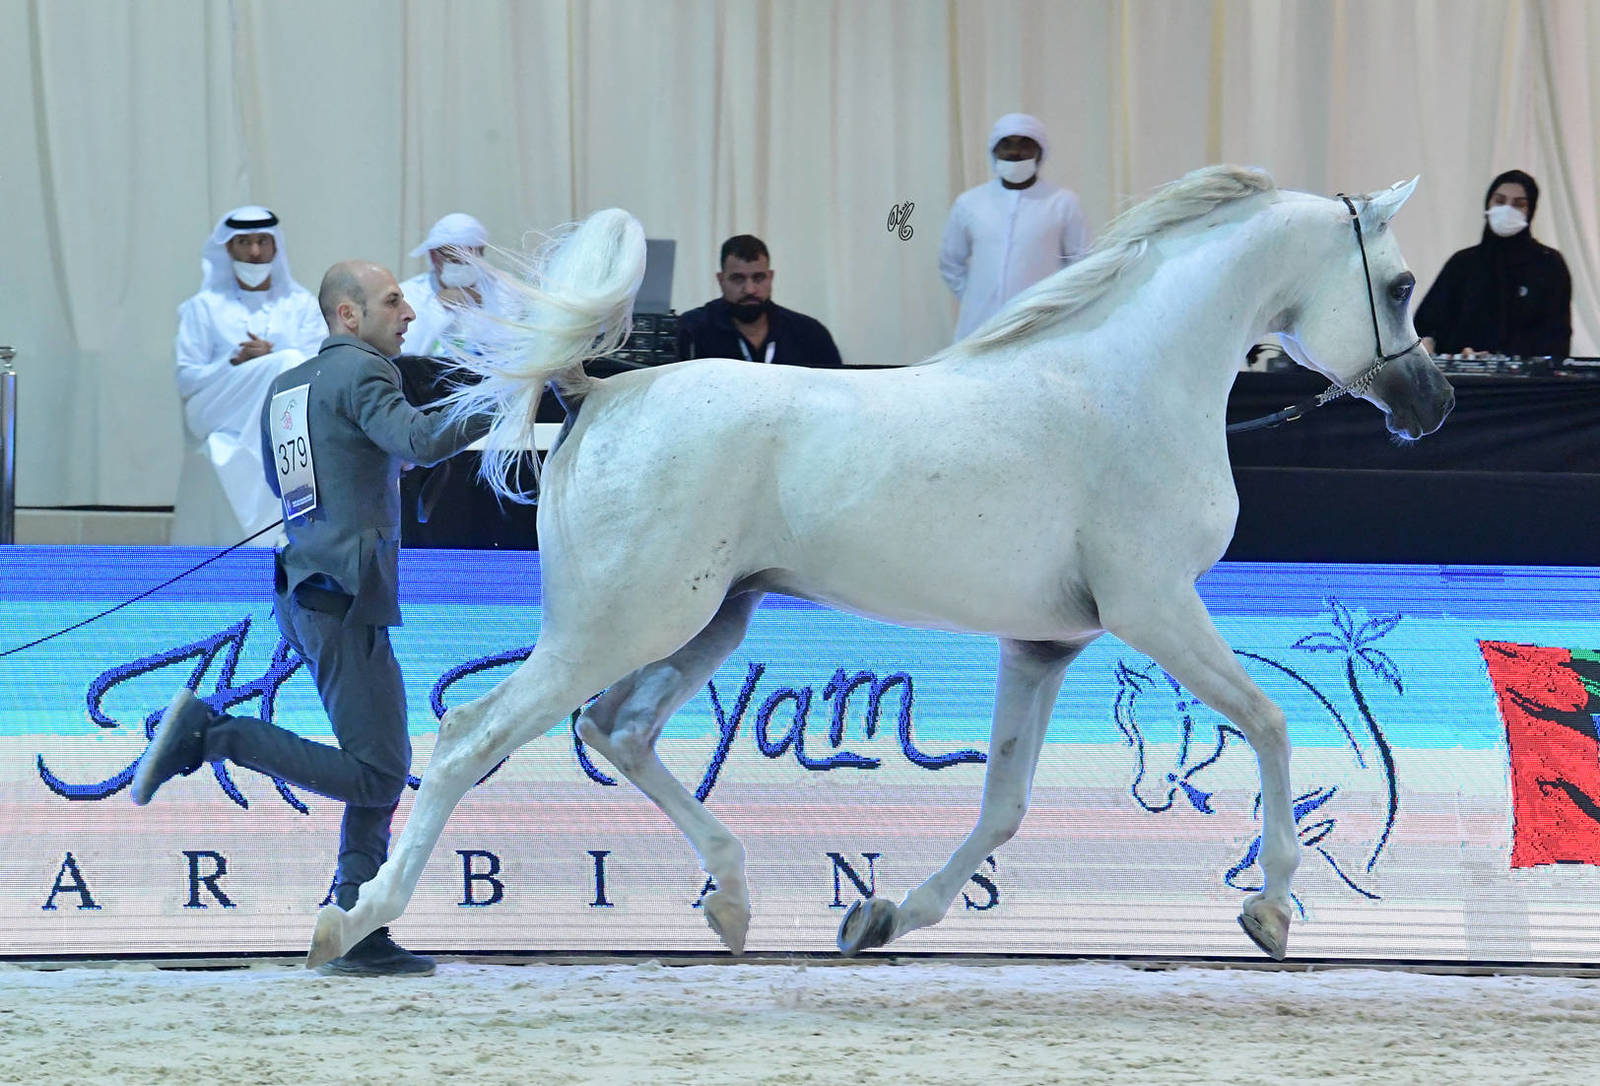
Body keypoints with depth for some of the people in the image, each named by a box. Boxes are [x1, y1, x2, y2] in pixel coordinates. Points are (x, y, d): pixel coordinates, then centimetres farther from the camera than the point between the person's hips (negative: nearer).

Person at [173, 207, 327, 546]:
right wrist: (235, 365, -11)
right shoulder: (204, 308, 13)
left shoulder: (300, 305, 15)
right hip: (224, 447, 0)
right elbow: (187, 378, 3)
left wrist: (271, 357, -14)